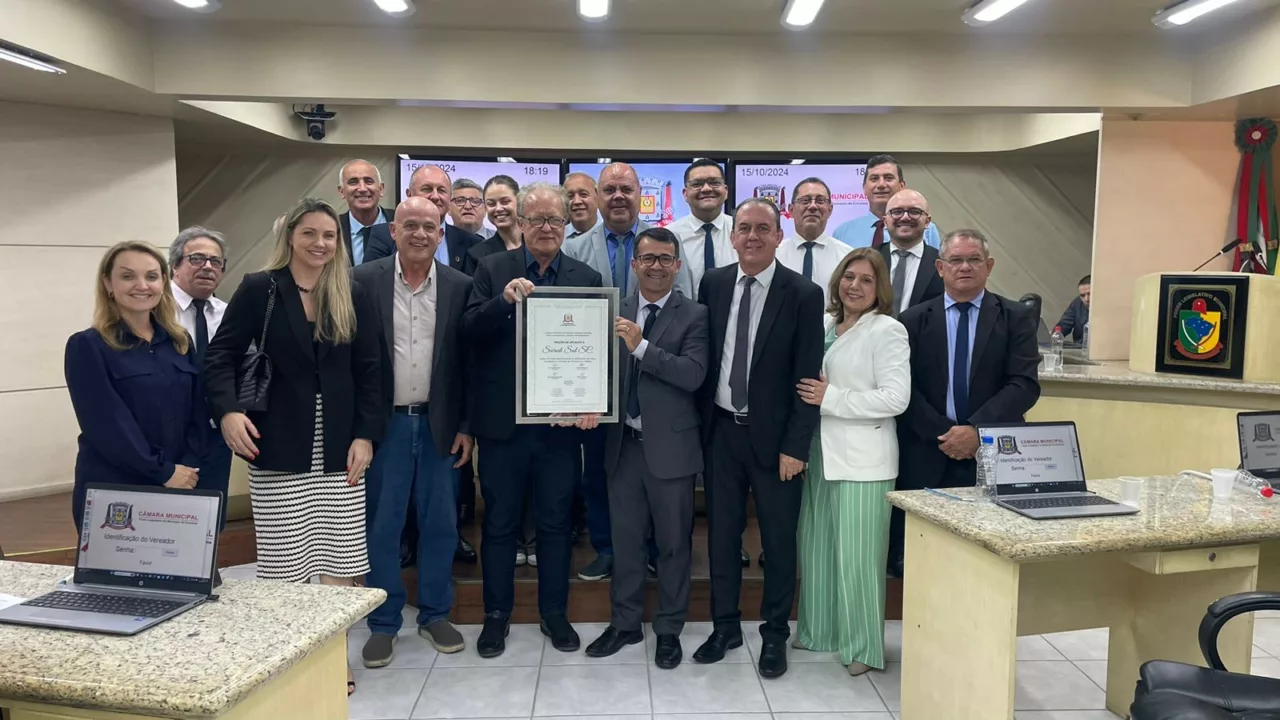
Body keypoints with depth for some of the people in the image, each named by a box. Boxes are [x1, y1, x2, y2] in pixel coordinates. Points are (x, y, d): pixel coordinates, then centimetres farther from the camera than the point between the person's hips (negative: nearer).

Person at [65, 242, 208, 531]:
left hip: (179, 488, 4)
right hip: (110, 493, -4)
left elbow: (197, 411, 6)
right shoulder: (87, 346, -5)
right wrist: (164, 471, -15)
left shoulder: (180, 342, 9)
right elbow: (106, 424, -13)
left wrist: (189, 465, -9)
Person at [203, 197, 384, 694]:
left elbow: (369, 371, 6)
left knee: (339, 563, 4)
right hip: (278, 449, -2)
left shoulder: (352, 296, 6)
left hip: (338, 449, 3)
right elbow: (221, 356, -2)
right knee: (285, 565, 3)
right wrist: (228, 411, -19)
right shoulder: (258, 289, -1)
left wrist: (366, 434, -2)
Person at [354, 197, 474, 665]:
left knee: (440, 525, 10)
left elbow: (467, 361, 3)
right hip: (384, 423, -1)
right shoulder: (365, 281, -3)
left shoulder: (459, 286, 1)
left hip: (439, 424, 2)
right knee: (381, 527, 8)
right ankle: (383, 623, 23)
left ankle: (435, 614, 28)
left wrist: (466, 427, 0)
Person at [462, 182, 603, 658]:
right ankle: (496, 614, 27)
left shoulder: (586, 278, 4)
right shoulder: (493, 270, 0)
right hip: (502, 421, -1)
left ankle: (554, 612, 29)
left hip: (559, 421, 1)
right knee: (500, 522, 11)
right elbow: (469, 331, -9)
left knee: (556, 522, 12)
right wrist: (504, 300, -26)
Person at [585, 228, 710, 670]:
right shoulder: (616, 313, 7)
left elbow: (693, 375, -18)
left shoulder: (694, 316, -5)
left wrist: (642, 346, -23)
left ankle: (669, 629, 24)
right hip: (624, 443, 3)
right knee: (625, 539, 14)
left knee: (673, 543, 9)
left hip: (670, 446, -3)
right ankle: (625, 623, 30)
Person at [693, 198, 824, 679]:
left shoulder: (803, 294, -9)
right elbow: (703, 355, 8)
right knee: (721, 533, 12)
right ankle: (725, 626, 28)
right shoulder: (713, 284, 3)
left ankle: (775, 634, 25)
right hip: (721, 429, 3)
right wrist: (701, 420, 4)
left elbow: (808, 379, -9)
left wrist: (796, 446, -12)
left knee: (779, 540, 8)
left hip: (773, 435, -3)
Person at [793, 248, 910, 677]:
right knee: (817, 547, 14)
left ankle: (863, 647, 15)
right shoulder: (824, 325, 12)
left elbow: (896, 398, -17)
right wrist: (811, 395, 0)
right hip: (821, 454, 7)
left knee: (856, 555, 0)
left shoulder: (887, 331, -9)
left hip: (862, 459, -7)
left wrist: (830, 398, -18)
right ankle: (819, 631, 30)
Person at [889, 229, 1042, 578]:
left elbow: (1025, 384, -5)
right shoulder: (914, 320, 7)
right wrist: (943, 434, -12)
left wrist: (976, 429, -16)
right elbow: (905, 388, -1)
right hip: (927, 460, 1)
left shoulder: (1016, 318, 6)